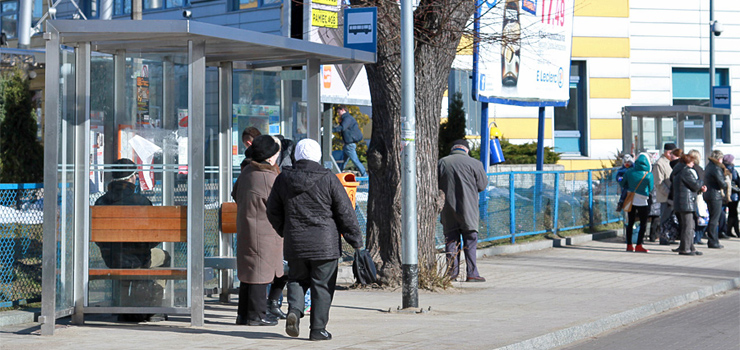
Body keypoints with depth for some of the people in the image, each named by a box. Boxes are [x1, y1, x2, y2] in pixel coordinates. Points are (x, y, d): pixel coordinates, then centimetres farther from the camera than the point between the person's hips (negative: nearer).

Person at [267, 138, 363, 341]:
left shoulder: (283, 179, 3)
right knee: (322, 286, 5)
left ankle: (294, 309, -8)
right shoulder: (328, 180, -7)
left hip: (295, 244, 3)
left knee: (297, 280, 18)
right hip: (324, 244, -3)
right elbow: (346, 213, -5)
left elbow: (273, 212, 13)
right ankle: (318, 329, 6)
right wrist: (356, 241, 3)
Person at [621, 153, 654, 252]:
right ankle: (639, 245, -3)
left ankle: (629, 245, 17)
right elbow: (650, 188, -2)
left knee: (630, 223, 13)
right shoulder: (648, 175, -14)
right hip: (642, 202, -4)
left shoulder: (629, 172, -4)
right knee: (643, 224, 4)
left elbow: (624, 185, 7)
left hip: (630, 200, 4)